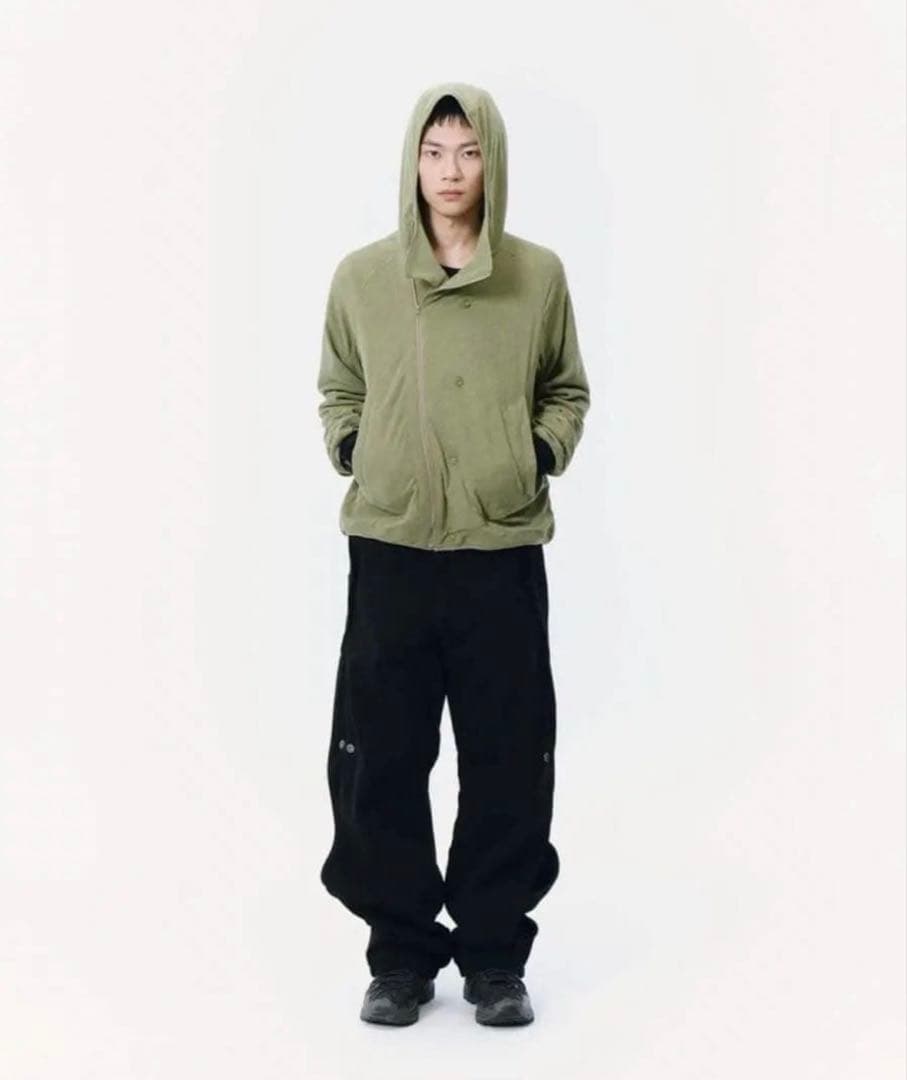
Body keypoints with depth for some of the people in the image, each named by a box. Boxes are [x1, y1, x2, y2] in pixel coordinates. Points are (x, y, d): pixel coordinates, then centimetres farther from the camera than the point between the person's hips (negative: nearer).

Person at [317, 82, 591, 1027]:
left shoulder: (539, 275, 2)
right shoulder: (361, 275, 2)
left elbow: (567, 392, 14)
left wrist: (543, 455, -2)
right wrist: (351, 452, -1)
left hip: (503, 548, 0)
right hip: (389, 547, 0)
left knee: (508, 760, 4)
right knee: (381, 756, 4)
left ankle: (495, 955, 19)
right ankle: (400, 953, 18)